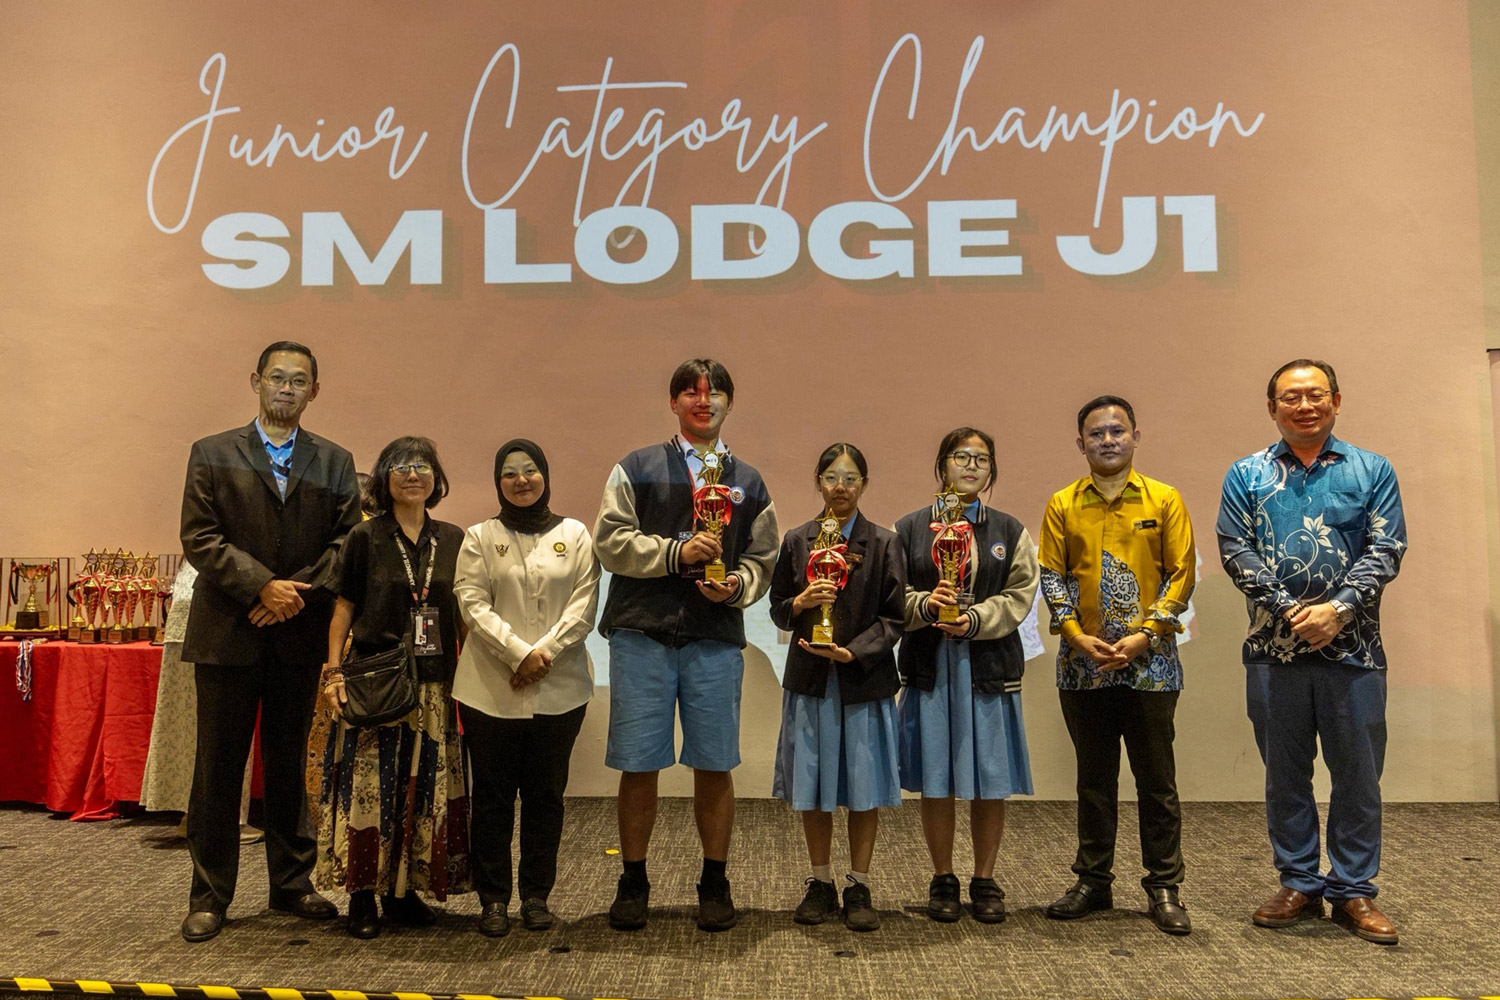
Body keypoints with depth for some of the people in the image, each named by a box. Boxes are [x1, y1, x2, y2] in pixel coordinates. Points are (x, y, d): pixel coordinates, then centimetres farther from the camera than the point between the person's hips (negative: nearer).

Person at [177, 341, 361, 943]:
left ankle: (291, 884, 22)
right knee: (219, 764, 4)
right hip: (227, 633, -1)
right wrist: (263, 587, -15)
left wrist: (300, 592, -12)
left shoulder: (334, 463, 9)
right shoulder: (212, 454, 4)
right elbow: (199, 537, -5)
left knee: (289, 763, 11)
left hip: (300, 632, 2)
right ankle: (209, 896, 15)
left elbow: (347, 543, 2)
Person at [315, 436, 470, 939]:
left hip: (433, 684, 3)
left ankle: (403, 890, 18)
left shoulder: (452, 538, 8)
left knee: (423, 785, 6)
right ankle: (362, 896, 8)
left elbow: (462, 613, 12)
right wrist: (333, 672, -7)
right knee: (366, 784, -3)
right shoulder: (366, 536, 1)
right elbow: (343, 610, 1)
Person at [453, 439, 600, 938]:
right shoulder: (480, 537, 7)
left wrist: (545, 652, -11)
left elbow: (584, 603, 1)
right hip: (490, 689, -1)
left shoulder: (574, 534, 9)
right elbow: (472, 602, -3)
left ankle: (536, 895, 18)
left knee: (546, 794, 6)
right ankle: (493, 898, 14)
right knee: (492, 795, 3)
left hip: (560, 688, 1)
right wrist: (519, 652, -14)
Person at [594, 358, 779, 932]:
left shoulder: (748, 483, 16)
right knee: (638, 766, 3)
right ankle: (633, 883, 19)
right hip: (641, 633, -1)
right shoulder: (636, 469, 9)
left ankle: (714, 883, 21)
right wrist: (676, 551, -13)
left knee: (715, 767, 5)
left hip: (716, 639, 2)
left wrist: (736, 584, -8)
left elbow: (763, 561, 13)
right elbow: (610, 541, -1)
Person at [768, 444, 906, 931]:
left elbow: (895, 618, -2)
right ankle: (821, 885, 23)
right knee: (813, 786, 8)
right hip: (810, 678, 2)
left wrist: (854, 651, -16)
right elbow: (777, 608, 9)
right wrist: (800, 602, -13)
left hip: (865, 679, -1)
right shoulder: (797, 541, 6)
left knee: (865, 788, 4)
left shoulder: (884, 544, 0)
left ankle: (858, 889, 18)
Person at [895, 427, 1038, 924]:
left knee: (991, 781, 4)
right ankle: (943, 880, 20)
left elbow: (1019, 595, 1)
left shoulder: (1010, 532, 10)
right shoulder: (909, 529, 6)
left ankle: (985, 880, 20)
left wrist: (975, 619, -15)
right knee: (935, 781, 4)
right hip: (929, 665, -1)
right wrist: (925, 604, -18)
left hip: (989, 666, 1)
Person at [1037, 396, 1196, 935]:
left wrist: (1144, 635, -11)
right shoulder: (1063, 505, 6)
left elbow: (1181, 574, -2)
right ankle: (1093, 881, 22)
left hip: (1150, 663, -1)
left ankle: (1164, 887, 17)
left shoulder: (1164, 500, 2)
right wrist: (1077, 636, -9)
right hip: (1083, 665, 2)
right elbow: (1051, 577, 3)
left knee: (1156, 779, 5)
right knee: (1094, 778, 11)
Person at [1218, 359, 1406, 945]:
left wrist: (1338, 608, -16)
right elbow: (1235, 551, -1)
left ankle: (1354, 890, 18)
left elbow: (1386, 550, -2)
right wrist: (1290, 610, -12)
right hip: (1274, 648, 1)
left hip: (1352, 648, 0)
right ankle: (1299, 884, 22)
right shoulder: (1247, 475, 7)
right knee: (1285, 774, 9)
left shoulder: (1372, 471, 6)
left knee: (1358, 774, 5)